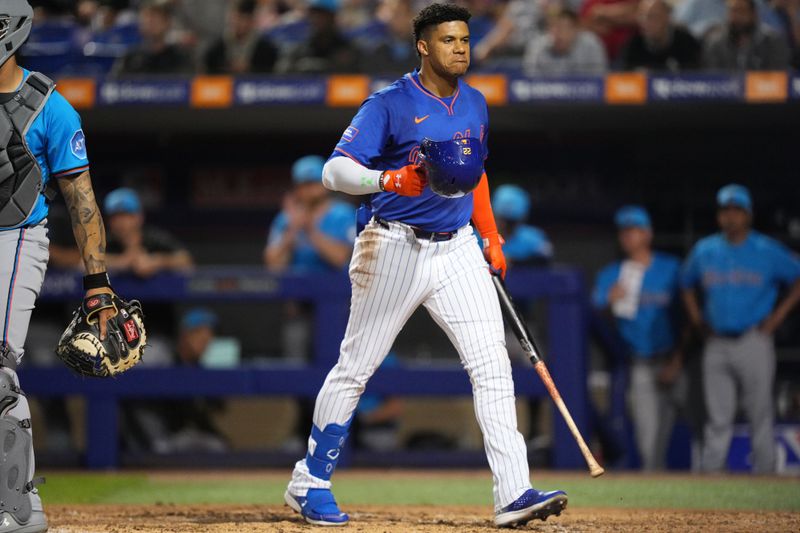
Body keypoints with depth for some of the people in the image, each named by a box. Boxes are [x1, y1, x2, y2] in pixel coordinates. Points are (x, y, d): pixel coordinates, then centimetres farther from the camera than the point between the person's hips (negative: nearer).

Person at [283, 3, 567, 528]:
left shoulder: (475, 104, 10)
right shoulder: (390, 104, -10)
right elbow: (335, 170, -19)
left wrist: (491, 237, 16)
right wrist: (388, 180, -38)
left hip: (457, 248, 5)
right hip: (395, 247, -5)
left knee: (492, 363, -8)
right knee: (356, 367, 4)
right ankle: (309, 483, 19)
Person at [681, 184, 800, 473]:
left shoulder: (768, 251, 0)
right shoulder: (704, 251, 11)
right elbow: (687, 284, 26)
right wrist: (697, 320, 13)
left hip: (753, 342, -3)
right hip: (716, 345, 3)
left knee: (760, 416, -2)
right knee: (717, 420, 2)